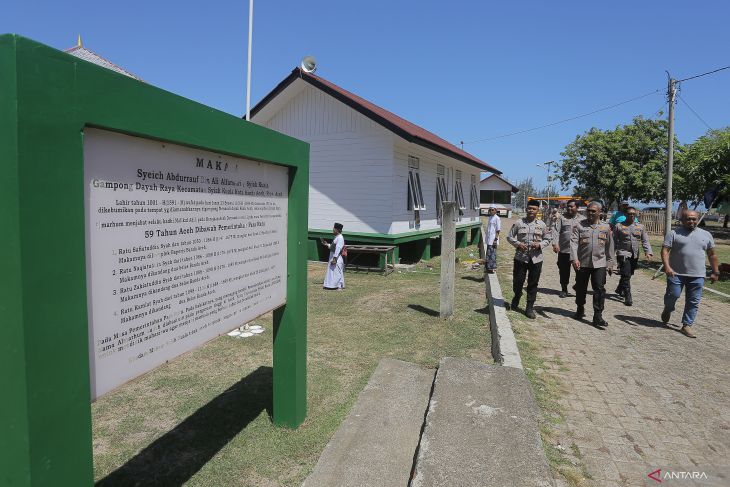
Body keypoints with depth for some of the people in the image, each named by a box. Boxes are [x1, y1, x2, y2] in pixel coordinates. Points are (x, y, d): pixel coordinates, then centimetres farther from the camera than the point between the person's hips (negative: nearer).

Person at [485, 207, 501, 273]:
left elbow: (498, 230, -13)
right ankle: (489, 268, 21)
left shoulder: (497, 218, -10)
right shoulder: (489, 218, 15)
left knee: (492, 254, -6)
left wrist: (496, 239, -18)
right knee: (488, 254, 13)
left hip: (493, 240, -8)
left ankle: (492, 268, -1)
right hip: (489, 240, 8)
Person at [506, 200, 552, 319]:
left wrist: (540, 244, -9)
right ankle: (517, 297, 38)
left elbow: (547, 239, 11)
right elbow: (510, 237, 4)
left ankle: (529, 308, 18)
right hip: (520, 257, -1)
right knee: (517, 281, 6)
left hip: (536, 259, 1)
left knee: (533, 284, 6)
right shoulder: (518, 223, -1)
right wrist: (518, 244, -14)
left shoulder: (542, 224, 5)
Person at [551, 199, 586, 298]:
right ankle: (564, 290, 24)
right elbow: (556, 231, -3)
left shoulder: (582, 219, 7)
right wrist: (555, 244, -15)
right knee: (564, 271, 9)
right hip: (564, 250, 0)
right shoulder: (561, 218, 3)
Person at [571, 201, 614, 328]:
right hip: (582, 263, 0)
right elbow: (573, 242, -9)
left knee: (599, 289, -6)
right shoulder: (579, 226, 0)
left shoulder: (606, 227, 7)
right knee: (581, 288, 11)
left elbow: (609, 246, 11)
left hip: (599, 264, 1)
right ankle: (580, 310, 32)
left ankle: (598, 316, -2)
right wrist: (574, 258, -22)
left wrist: (610, 263, 9)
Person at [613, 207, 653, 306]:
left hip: (635, 255, 4)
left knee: (628, 274, 16)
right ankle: (628, 297, -7)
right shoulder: (619, 226, -2)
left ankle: (619, 290, 38)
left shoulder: (640, 227, 8)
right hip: (623, 254, -4)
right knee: (626, 275, -10)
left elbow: (645, 241, 8)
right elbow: (614, 241, 1)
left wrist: (648, 252, -7)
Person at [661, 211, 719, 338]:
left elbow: (712, 255, 16)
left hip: (697, 276, 3)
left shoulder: (706, 235, 11)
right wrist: (667, 266, -21)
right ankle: (668, 310, 28)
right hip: (676, 273, -3)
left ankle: (687, 326, 12)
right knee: (673, 295, -4)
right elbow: (665, 250, -7)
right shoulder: (674, 233, -1)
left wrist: (715, 272, 13)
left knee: (693, 302, 3)